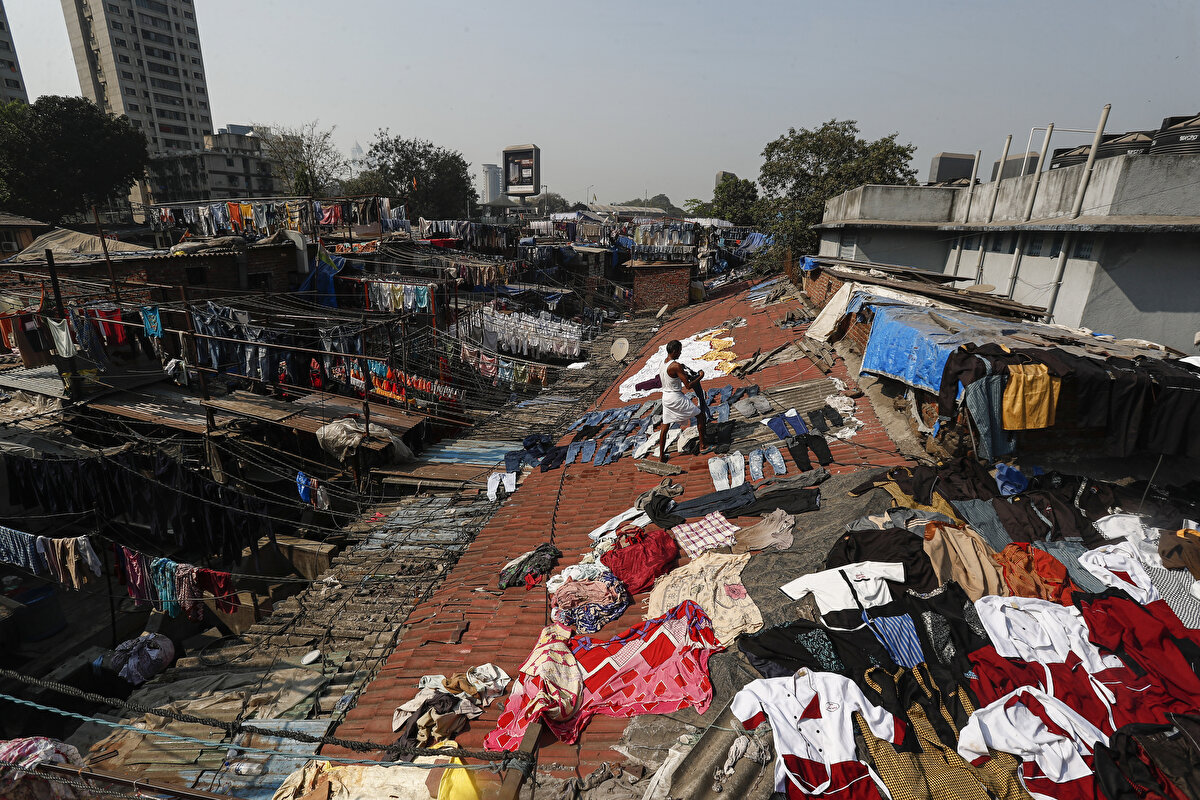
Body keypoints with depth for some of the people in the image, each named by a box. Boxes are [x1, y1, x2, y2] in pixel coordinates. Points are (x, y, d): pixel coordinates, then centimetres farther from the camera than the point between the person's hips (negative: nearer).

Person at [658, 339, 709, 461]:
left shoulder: (663, 363, 4)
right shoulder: (676, 366, -22)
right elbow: (688, 385, -21)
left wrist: (683, 374, 17)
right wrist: (700, 376, -6)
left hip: (666, 396, 8)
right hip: (676, 398, -8)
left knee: (665, 426, 14)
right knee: (700, 415, 11)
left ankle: (661, 456, 17)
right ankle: (703, 444, 20)